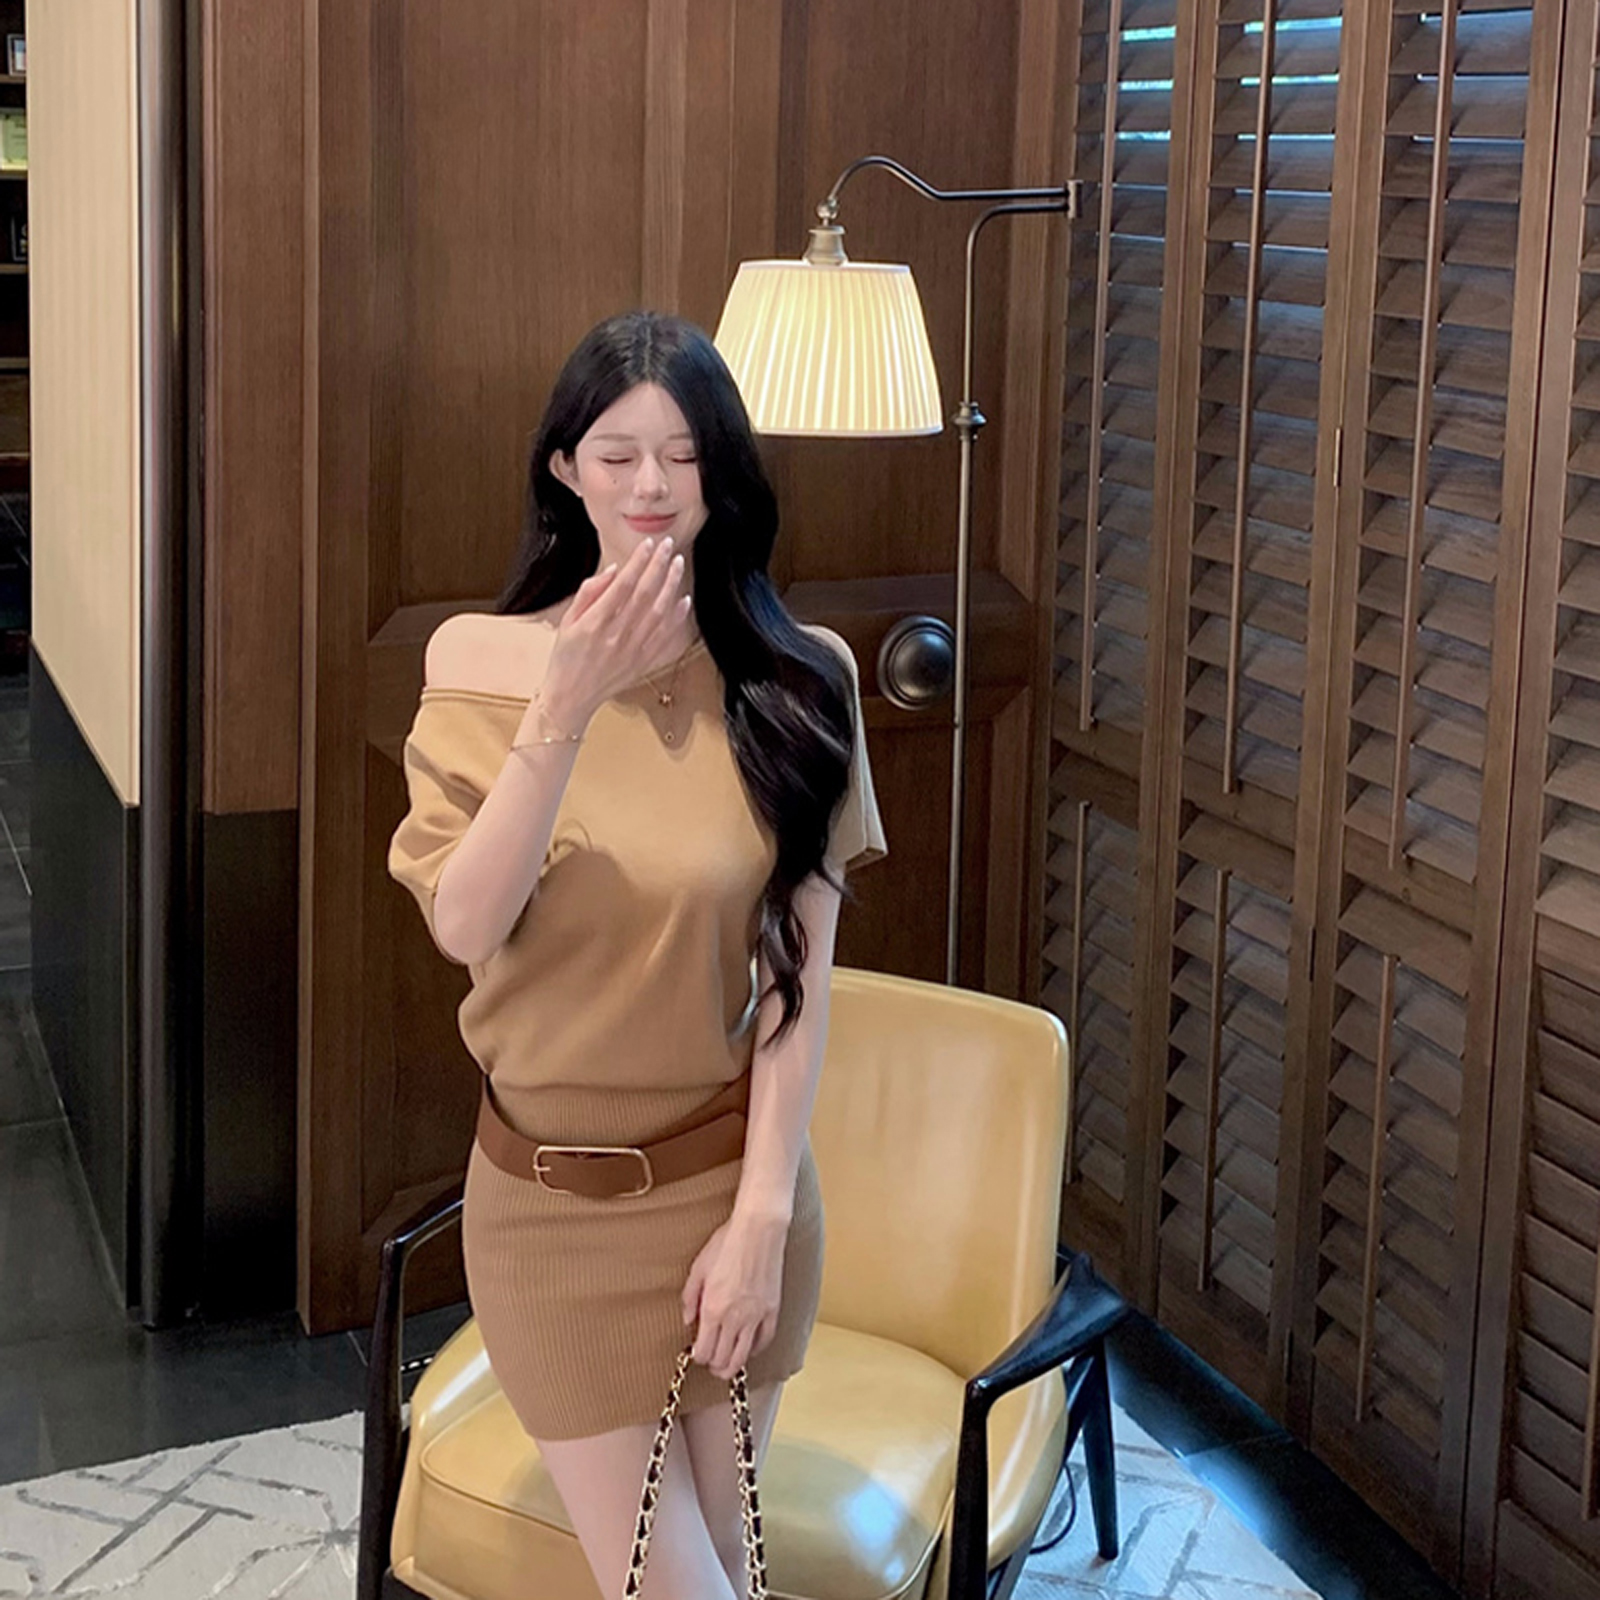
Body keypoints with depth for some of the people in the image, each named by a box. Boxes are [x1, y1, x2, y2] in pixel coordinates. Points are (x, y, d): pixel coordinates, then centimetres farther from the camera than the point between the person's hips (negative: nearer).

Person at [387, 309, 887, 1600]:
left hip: (732, 1179, 1)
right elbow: (463, 927, -16)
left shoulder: (799, 678, -6)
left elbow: (802, 968, -7)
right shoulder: (484, 661, -7)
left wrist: (762, 1211, -10)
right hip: (552, 1198, 0)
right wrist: (567, 708, -25)